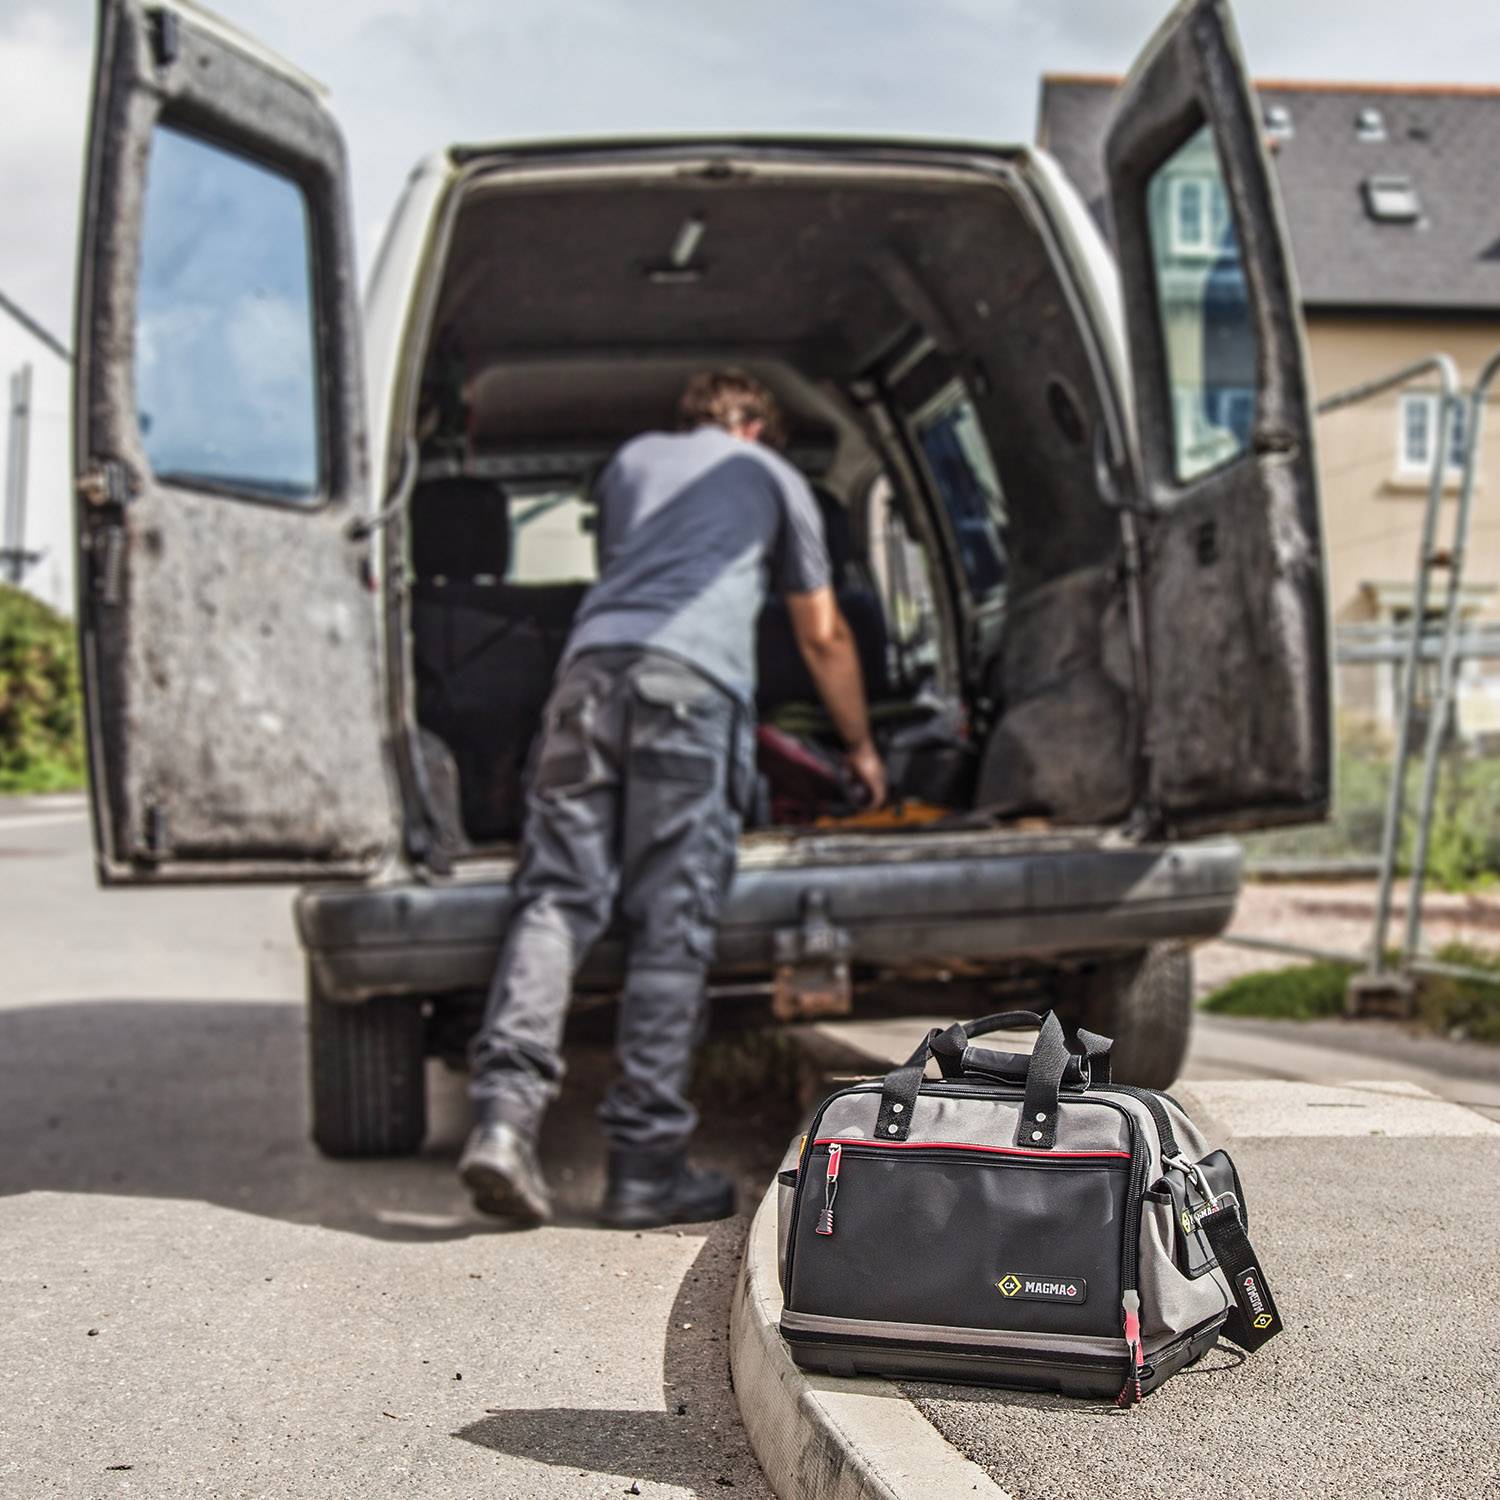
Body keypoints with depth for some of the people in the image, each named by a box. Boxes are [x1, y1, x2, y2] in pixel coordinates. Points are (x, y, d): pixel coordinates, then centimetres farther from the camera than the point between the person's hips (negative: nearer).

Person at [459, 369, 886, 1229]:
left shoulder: (632, 461, 35)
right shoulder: (773, 476, 28)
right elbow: (824, 637, 33)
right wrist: (863, 748, 47)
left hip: (592, 662, 3)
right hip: (695, 680, -3)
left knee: (558, 898, -2)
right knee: (673, 929, -4)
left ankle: (506, 1112, -19)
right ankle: (647, 1165, -4)